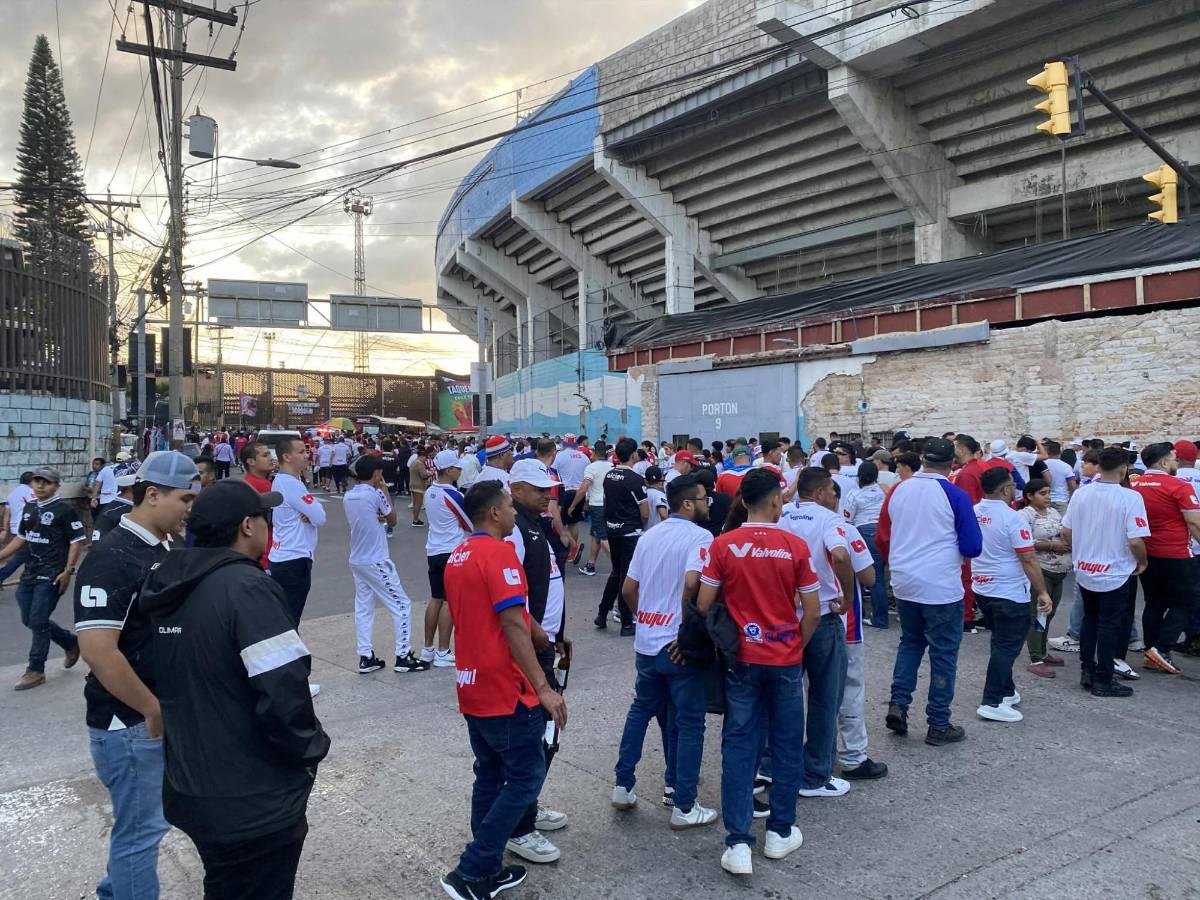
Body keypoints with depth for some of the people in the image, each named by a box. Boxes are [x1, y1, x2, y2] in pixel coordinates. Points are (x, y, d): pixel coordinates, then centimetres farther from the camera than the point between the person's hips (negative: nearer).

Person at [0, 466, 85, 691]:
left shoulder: (64, 508, -11)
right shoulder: (29, 507, 11)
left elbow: (77, 540, -13)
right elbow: (21, 538, 20)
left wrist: (68, 571, -18)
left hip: (51, 576, -8)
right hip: (29, 573, 8)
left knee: (38, 621, -4)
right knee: (29, 620, 12)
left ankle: (36, 671, 9)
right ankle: (71, 643, 31)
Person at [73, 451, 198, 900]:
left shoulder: (163, 548, 6)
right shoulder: (112, 557, -21)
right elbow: (97, 650, -27)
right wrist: (153, 709, -19)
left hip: (162, 715, 8)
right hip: (129, 722, -8)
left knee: (147, 819, 23)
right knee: (141, 827, 6)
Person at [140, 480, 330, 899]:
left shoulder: (173, 586, 3)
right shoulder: (247, 587, -22)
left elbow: (178, 681, 13)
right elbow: (283, 694, -28)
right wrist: (312, 748, -11)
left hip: (189, 791, 8)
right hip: (256, 802, -7)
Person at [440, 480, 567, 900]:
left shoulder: (457, 557, 12)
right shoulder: (499, 553, -17)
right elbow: (513, 625, -23)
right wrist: (544, 687, -23)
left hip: (472, 687, 9)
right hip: (505, 689, -9)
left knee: (490, 776, 17)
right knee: (526, 777, 2)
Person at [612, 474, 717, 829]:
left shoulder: (649, 536, 9)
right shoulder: (699, 537, -13)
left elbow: (628, 588, 10)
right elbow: (692, 582, -29)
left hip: (645, 641, 7)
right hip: (679, 647, -7)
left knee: (641, 710, 22)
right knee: (689, 722, 5)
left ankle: (623, 786, 27)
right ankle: (683, 807, 11)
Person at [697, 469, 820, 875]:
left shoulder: (722, 545, -8)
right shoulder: (795, 546, -10)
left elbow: (703, 606, -6)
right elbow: (812, 612, -6)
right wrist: (798, 646, 11)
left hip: (741, 659, 1)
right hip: (786, 660, 0)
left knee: (738, 746, 7)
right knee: (787, 745, 15)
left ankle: (738, 843, 6)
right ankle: (780, 833, 26)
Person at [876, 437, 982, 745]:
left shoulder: (898, 490, 0)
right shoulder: (955, 496, -12)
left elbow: (881, 539, 8)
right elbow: (972, 548, -10)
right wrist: (954, 550, 12)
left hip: (903, 584, 4)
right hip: (942, 587, -4)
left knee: (910, 642, 23)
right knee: (943, 654, 8)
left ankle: (898, 704, 12)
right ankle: (938, 725, 16)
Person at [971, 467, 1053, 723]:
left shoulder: (974, 512, 2)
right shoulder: (1013, 518, -20)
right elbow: (1028, 560, -20)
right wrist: (1043, 592, -14)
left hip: (982, 588, 8)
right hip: (1009, 592, -8)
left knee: (1001, 642, 21)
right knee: (1008, 647, 0)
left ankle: (1006, 691, 30)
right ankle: (992, 703, -1)